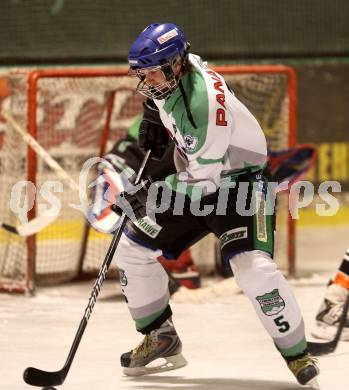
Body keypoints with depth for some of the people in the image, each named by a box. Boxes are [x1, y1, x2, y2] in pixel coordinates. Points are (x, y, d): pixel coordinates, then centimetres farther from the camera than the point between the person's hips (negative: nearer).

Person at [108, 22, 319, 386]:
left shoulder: (204, 101, -35)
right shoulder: (168, 72, -10)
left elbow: (205, 178, -33)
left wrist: (147, 195, -30)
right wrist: (152, 114, 6)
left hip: (236, 178, -9)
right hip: (190, 171, 9)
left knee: (253, 267, -27)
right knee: (132, 247, 6)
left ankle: (298, 356, -13)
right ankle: (161, 339, 20)